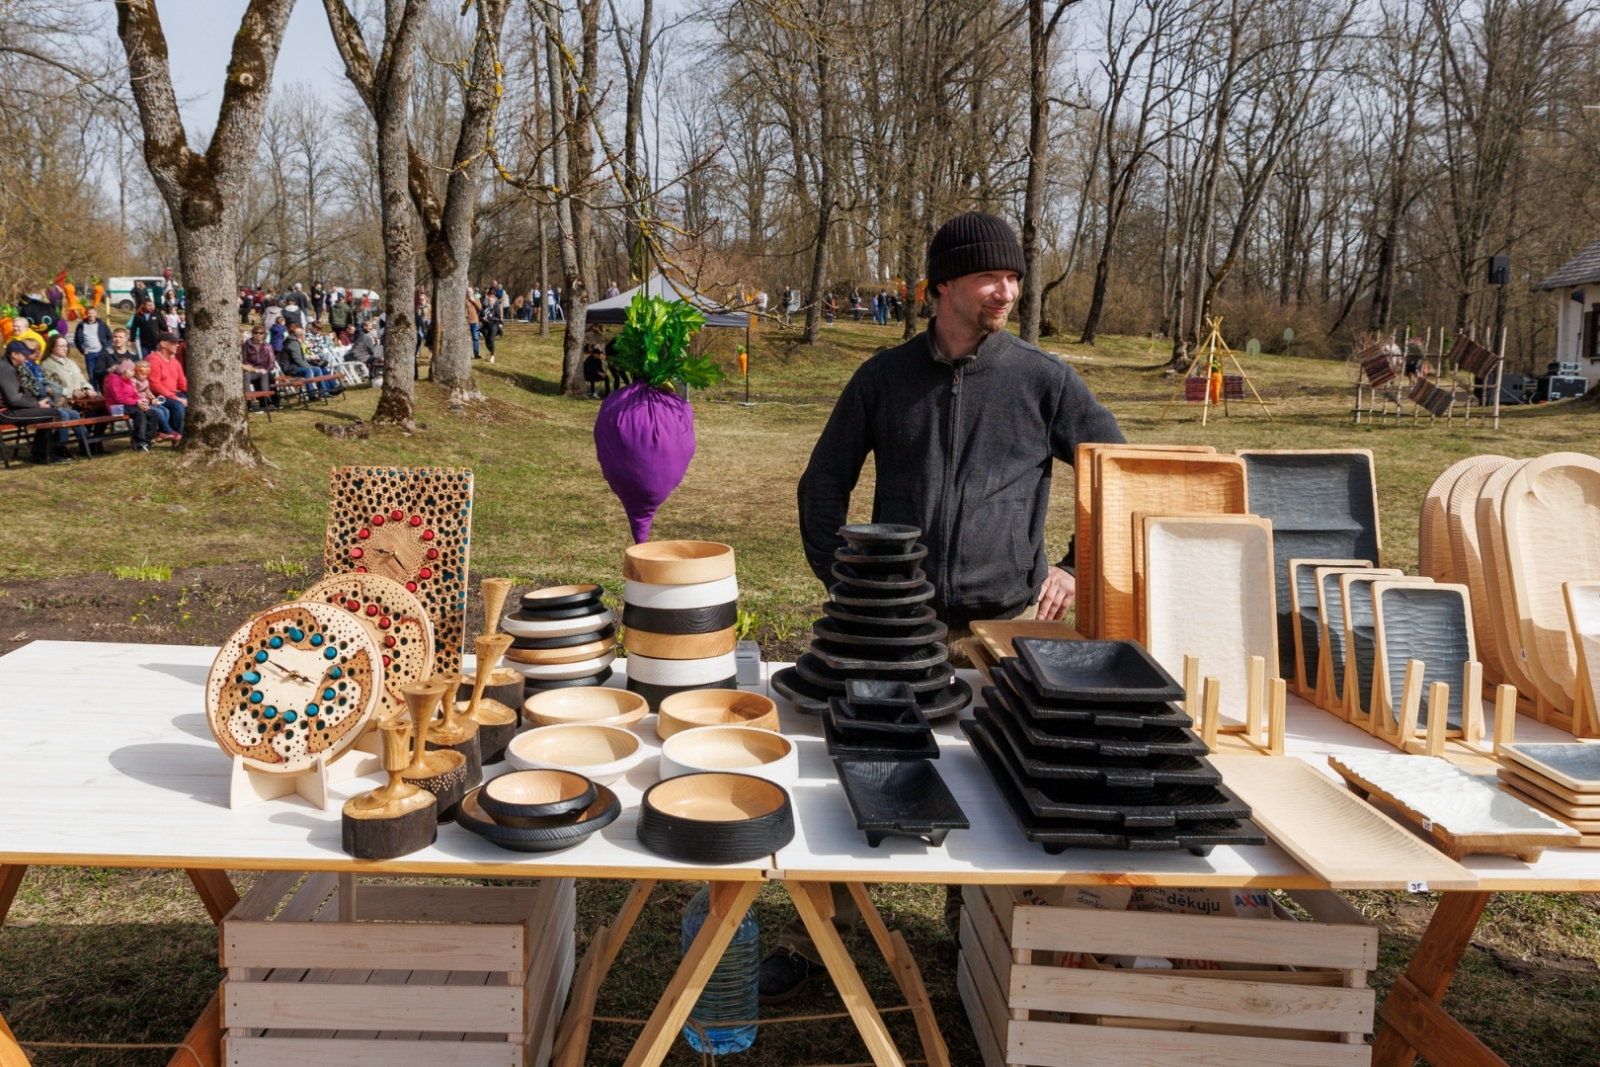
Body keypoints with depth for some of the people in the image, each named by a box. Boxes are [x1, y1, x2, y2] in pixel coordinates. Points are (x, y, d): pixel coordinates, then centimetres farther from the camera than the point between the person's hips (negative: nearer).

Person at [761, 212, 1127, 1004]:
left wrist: (1080, 567, -1)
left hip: (1007, 623, 0)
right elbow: (823, 484, 12)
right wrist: (844, 580, 2)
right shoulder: (885, 377, 4)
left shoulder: (1042, 379, 1)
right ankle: (812, 940, 19)